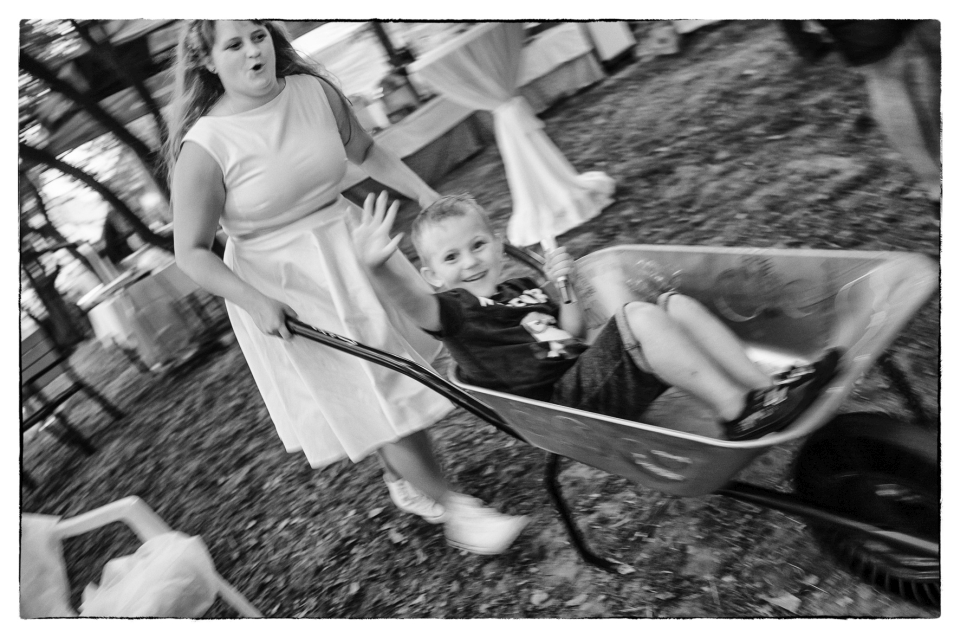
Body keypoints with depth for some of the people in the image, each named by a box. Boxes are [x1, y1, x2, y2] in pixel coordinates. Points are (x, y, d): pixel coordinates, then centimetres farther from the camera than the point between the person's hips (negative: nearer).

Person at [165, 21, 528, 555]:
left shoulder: (313, 90, -5)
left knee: (402, 371, 14)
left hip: (350, 248, 6)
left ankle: (404, 481, 41)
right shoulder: (205, 147, -18)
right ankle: (456, 511, 17)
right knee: (376, 399, 1)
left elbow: (364, 150, 12)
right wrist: (256, 304, -23)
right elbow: (192, 252, -12)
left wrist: (427, 195, 5)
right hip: (281, 284, -5)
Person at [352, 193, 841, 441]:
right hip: (566, 402, -8)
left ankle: (765, 387, -5)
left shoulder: (521, 289, 19)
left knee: (676, 302, 1)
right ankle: (738, 411, -23)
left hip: (584, 373, 8)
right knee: (638, 315, -26)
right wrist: (378, 267, -49)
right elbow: (414, 301, -29)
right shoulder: (455, 310, -5)